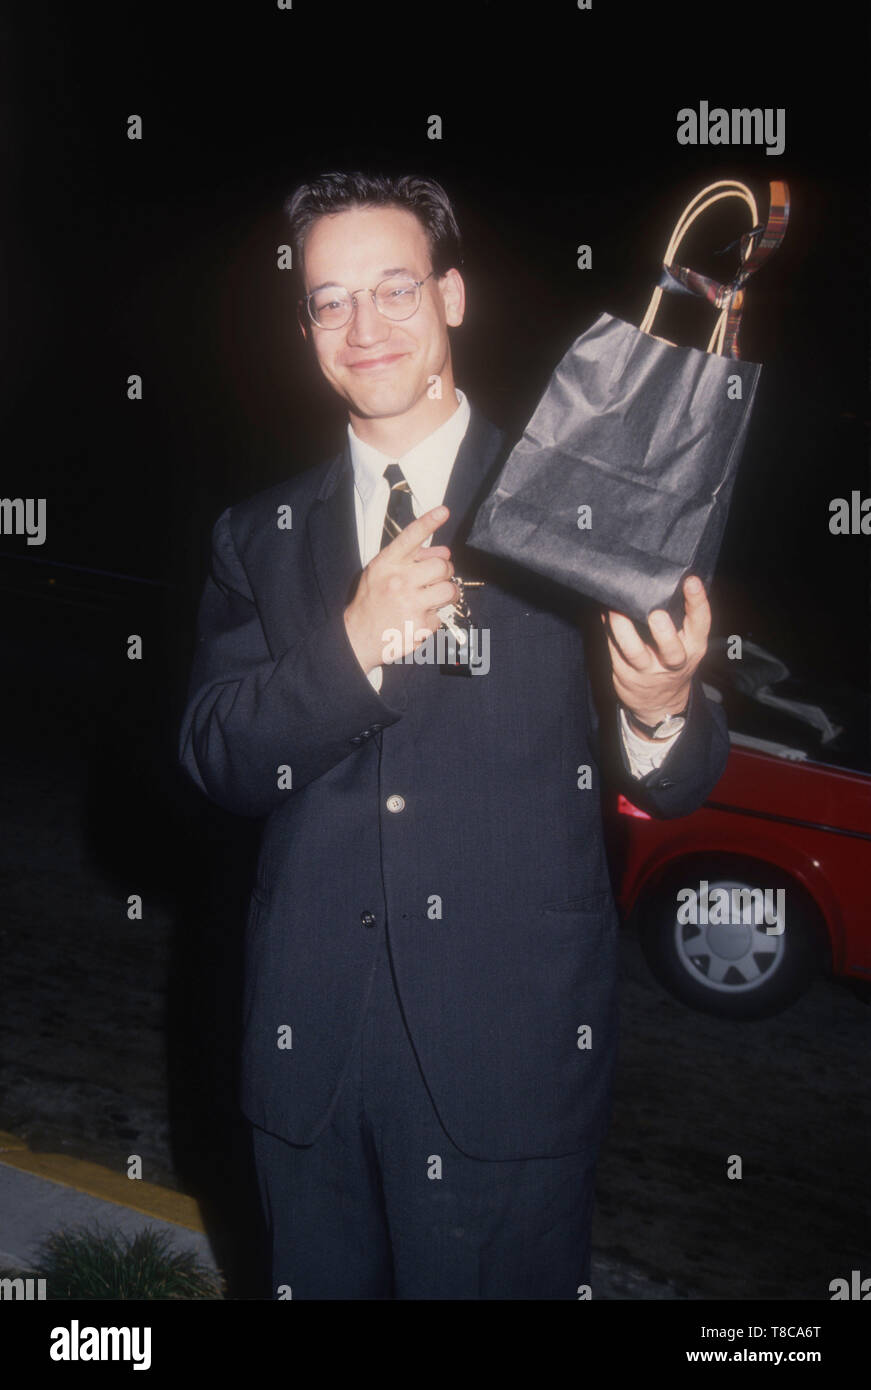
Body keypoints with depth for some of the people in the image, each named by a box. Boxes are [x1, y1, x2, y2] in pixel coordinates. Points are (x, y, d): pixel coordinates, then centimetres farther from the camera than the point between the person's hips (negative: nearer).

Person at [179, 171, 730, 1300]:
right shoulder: (261, 536, 6)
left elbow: (671, 789, -3)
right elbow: (215, 761, -3)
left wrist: (661, 712, -26)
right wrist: (353, 646, -19)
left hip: (511, 1046, -3)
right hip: (310, 1038, 3)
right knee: (319, 1280, 21)